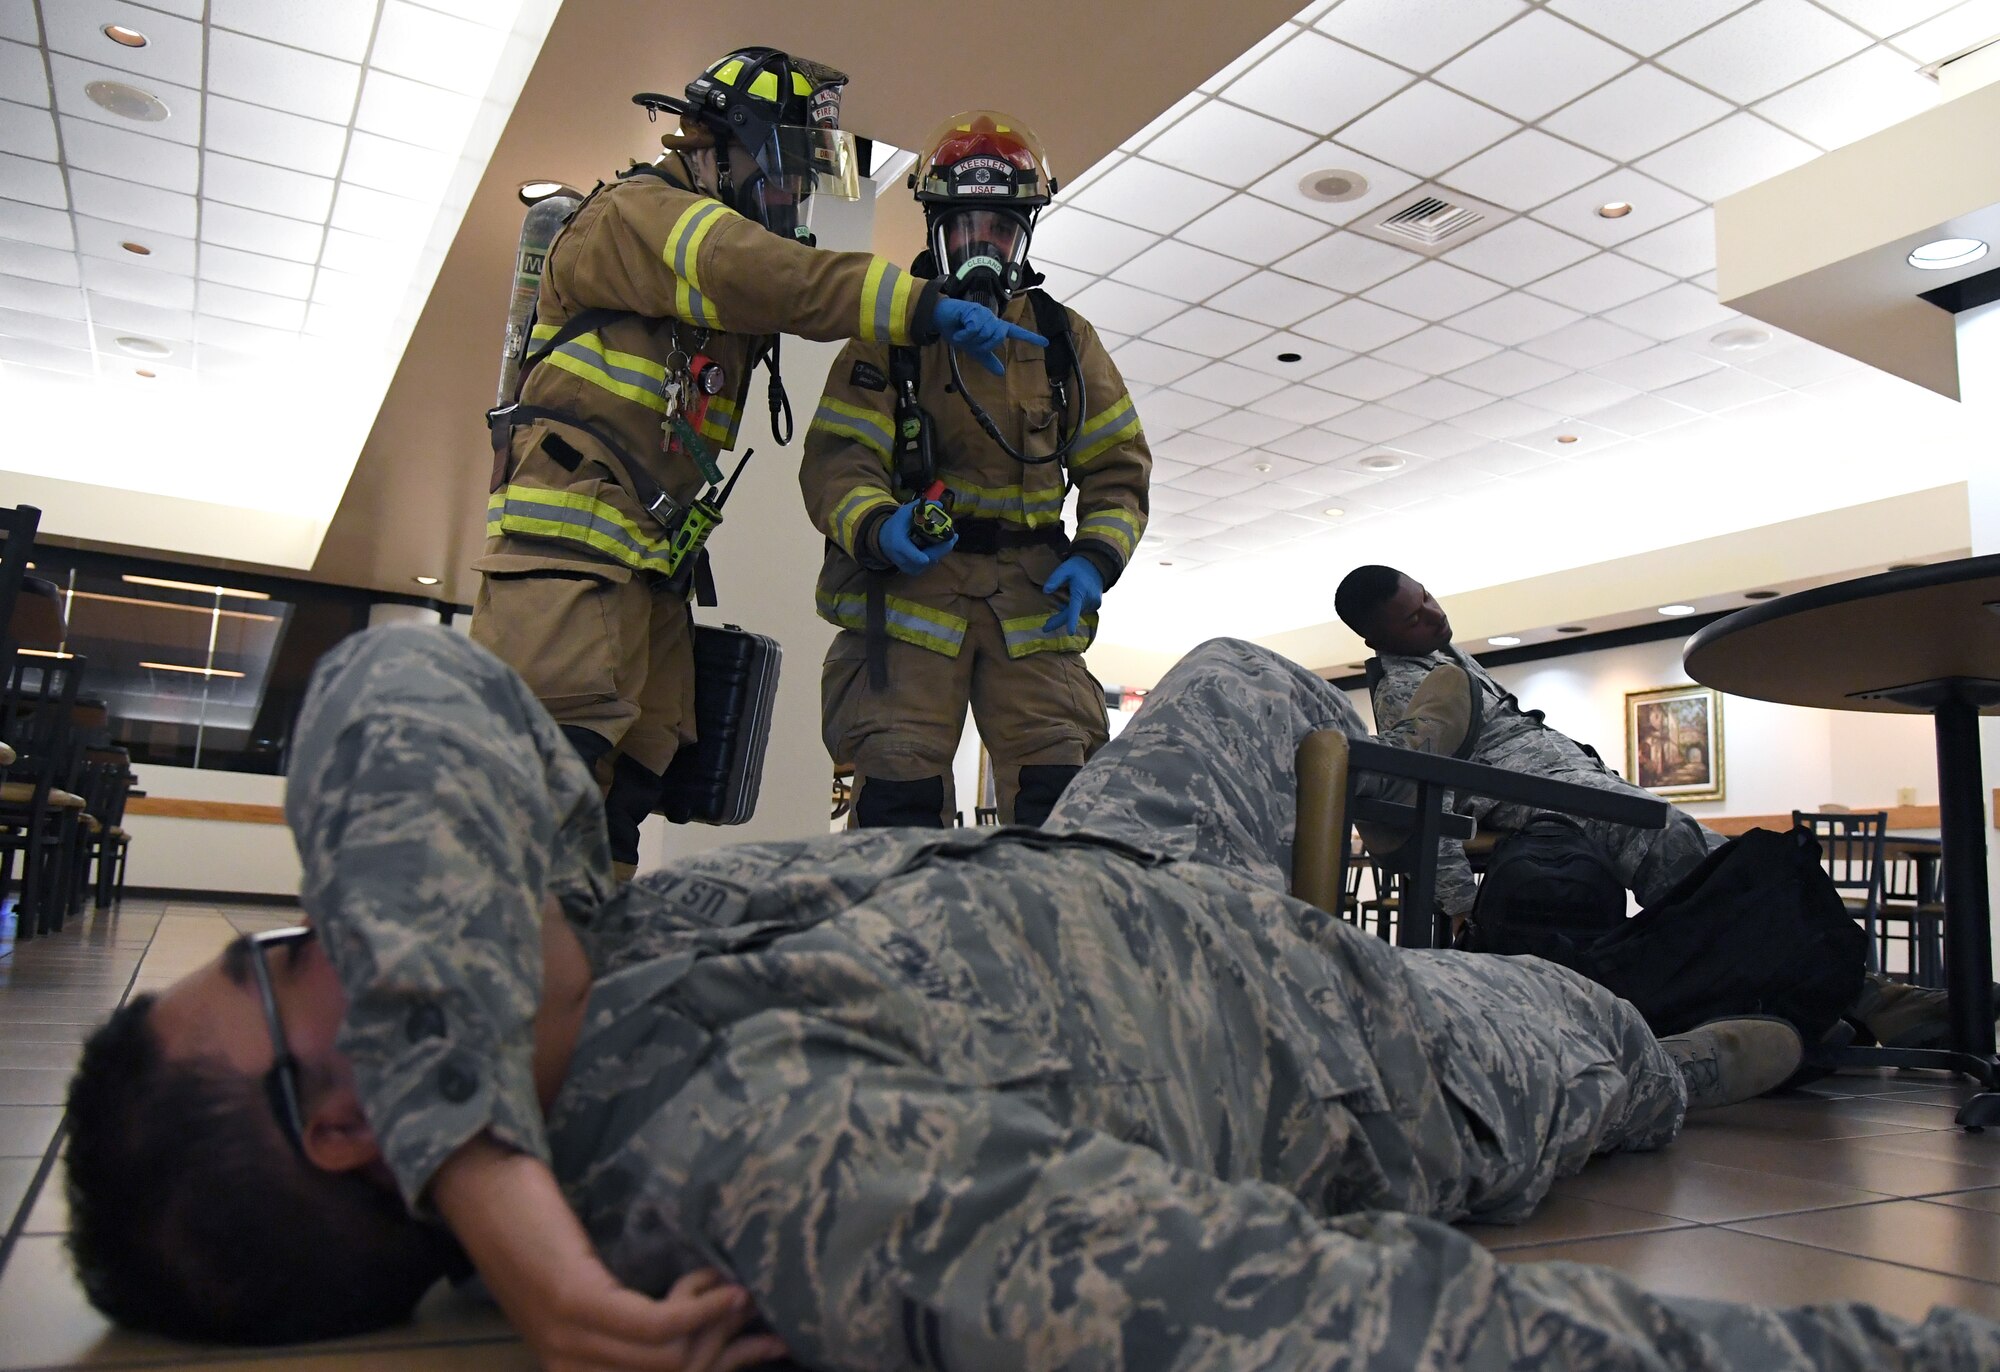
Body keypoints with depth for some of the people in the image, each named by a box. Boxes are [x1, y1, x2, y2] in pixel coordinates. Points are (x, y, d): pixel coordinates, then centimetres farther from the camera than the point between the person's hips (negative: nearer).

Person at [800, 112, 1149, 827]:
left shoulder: (1066, 338, 15)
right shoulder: (889, 334, 8)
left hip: (1033, 598, 2)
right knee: (899, 804, -8)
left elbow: (1116, 467, 15)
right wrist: (879, 529, -24)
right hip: (909, 585, -2)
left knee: (1060, 805, -5)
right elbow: (837, 461, -2)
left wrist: (1097, 558, -4)